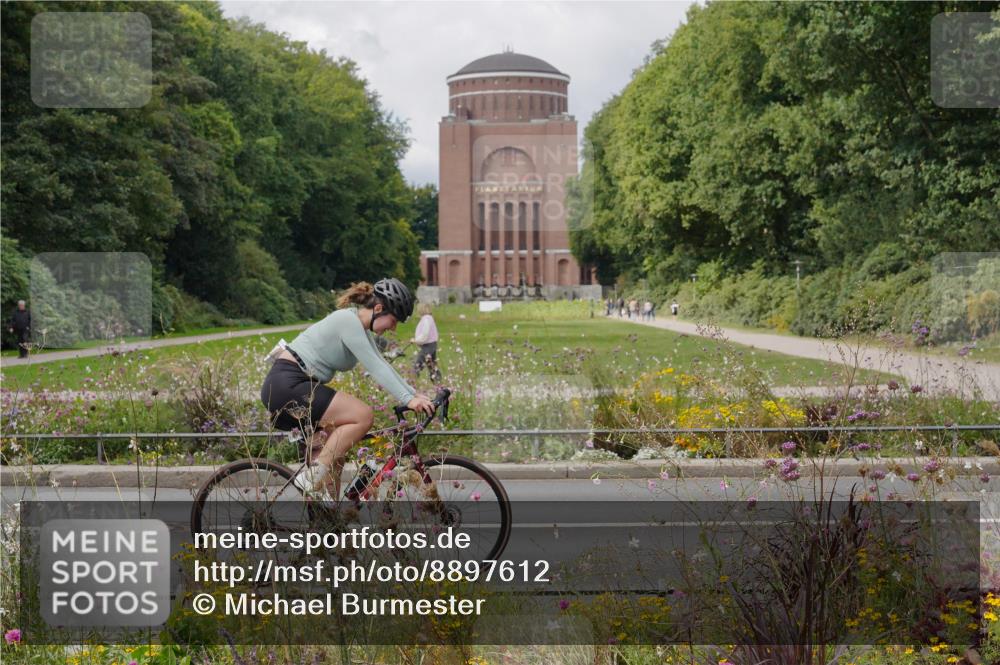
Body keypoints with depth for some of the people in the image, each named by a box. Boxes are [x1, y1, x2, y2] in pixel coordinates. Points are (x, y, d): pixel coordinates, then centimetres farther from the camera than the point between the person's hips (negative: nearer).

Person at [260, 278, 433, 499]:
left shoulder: (362, 329, 15)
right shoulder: (348, 320, -15)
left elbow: (382, 366, 19)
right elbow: (375, 367, -21)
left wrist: (415, 394, 10)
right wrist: (407, 400, -23)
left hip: (288, 386, 11)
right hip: (286, 384, -11)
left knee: (335, 455, 11)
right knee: (363, 416, -17)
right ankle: (312, 476, -14)